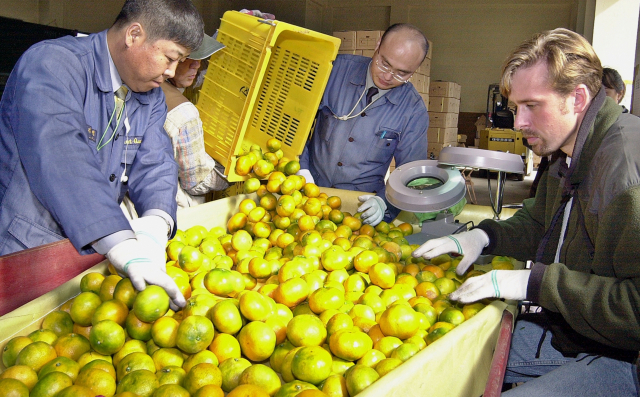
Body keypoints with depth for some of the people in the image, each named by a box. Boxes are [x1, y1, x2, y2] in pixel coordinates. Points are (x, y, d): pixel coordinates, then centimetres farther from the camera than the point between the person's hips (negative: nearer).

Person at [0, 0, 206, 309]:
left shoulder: (151, 97, 8)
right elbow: (60, 158, -32)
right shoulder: (52, 63, -17)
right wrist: (122, 245, -42)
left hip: (88, 254, 6)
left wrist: (156, 222, -25)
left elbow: (154, 164, -3)